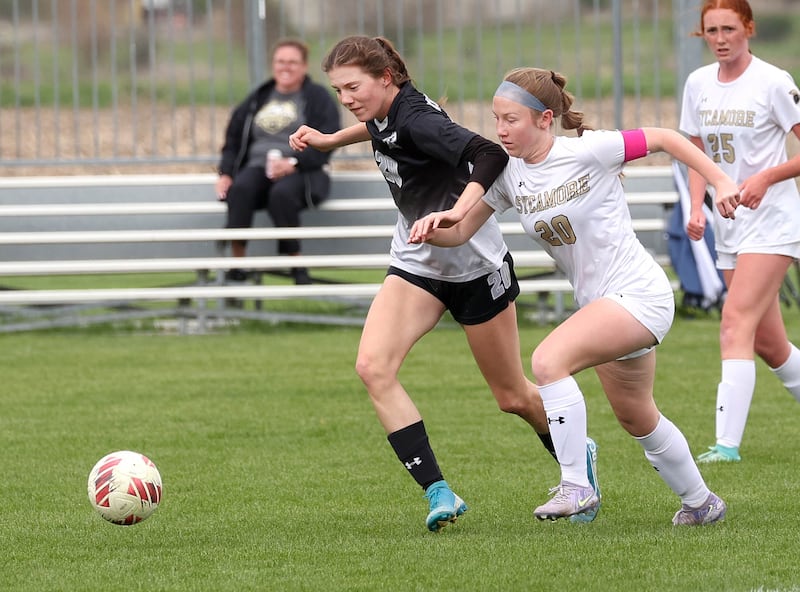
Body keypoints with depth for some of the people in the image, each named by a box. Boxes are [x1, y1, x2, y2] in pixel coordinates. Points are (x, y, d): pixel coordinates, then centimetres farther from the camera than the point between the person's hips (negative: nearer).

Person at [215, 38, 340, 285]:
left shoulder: (318, 98, 10)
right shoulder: (258, 99, 24)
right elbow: (233, 140, 23)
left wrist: (294, 162, -18)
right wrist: (225, 173, 5)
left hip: (301, 172, -3)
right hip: (258, 168, 3)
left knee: (282, 193, -39)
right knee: (241, 189, -33)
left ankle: (296, 263, -26)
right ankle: (236, 263, -36)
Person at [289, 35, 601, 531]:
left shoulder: (417, 119, -27)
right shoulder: (386, 114, -3)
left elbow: (490, 156, -41)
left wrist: (456, 215, -54)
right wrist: (331, 140, 19)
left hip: (475, 265, -7)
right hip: (418, 264, 7)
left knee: (513, 397, 8)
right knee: (373, 366, -18)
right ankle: (439, 494, -17)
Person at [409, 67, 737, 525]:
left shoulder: (588, 152, -18)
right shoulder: (509, 174, 1)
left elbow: (665, 139, -9)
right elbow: (460, 231, 1)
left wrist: (722, 182, -13)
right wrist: (434, 226, -21)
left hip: (638, 294, -9)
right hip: (599, 302, 9)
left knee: (548, 360, -28)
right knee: (638, 420, 22)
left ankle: (576, 485, -20)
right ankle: (702, 503, 43)